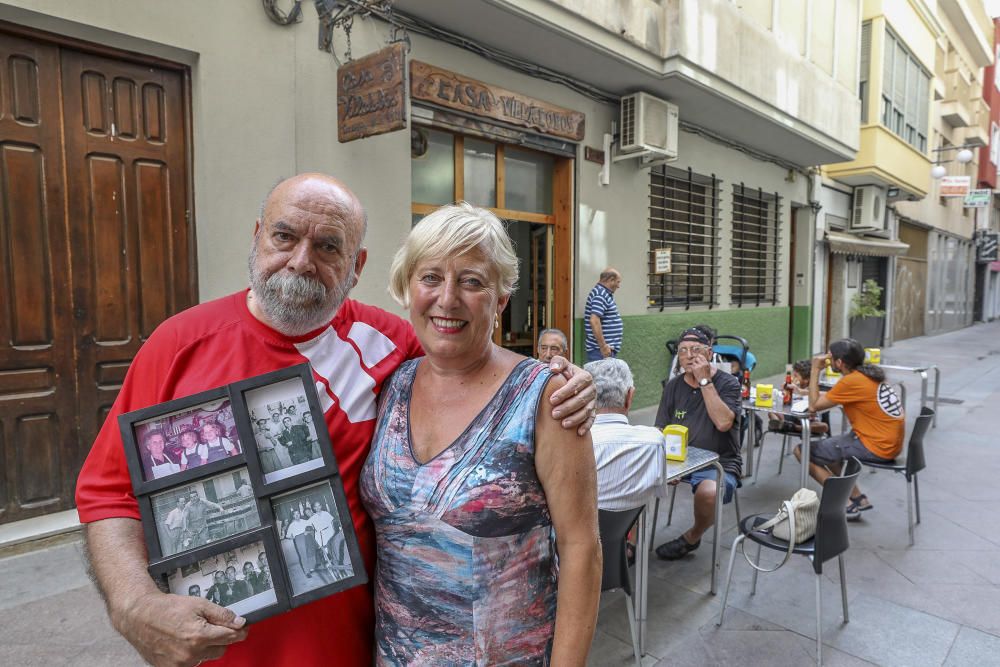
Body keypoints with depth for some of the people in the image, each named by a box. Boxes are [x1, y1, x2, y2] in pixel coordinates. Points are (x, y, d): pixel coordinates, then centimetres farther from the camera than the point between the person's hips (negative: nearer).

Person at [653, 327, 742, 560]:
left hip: (719, 463, -4)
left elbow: (723, 422, -20)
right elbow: (661, 432, 7)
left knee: (707, 492, -35)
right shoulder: (673, 386, 10)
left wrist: (705, 381, -19)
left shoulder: (727, 383, -2)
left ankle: (692, 537, -2)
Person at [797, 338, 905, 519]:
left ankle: (847, 504, 1)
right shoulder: (869, 373, 7)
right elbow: (831, 396, 18)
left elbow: (814, 405, -15)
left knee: (802, 451, -6)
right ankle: (857, 497, 24)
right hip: (890, 442, 10)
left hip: (877, 447, -10)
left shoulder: (852, 381, -20)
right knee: (827, 445, 27)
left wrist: (815, 370, -10)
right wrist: (810, 392, 9)